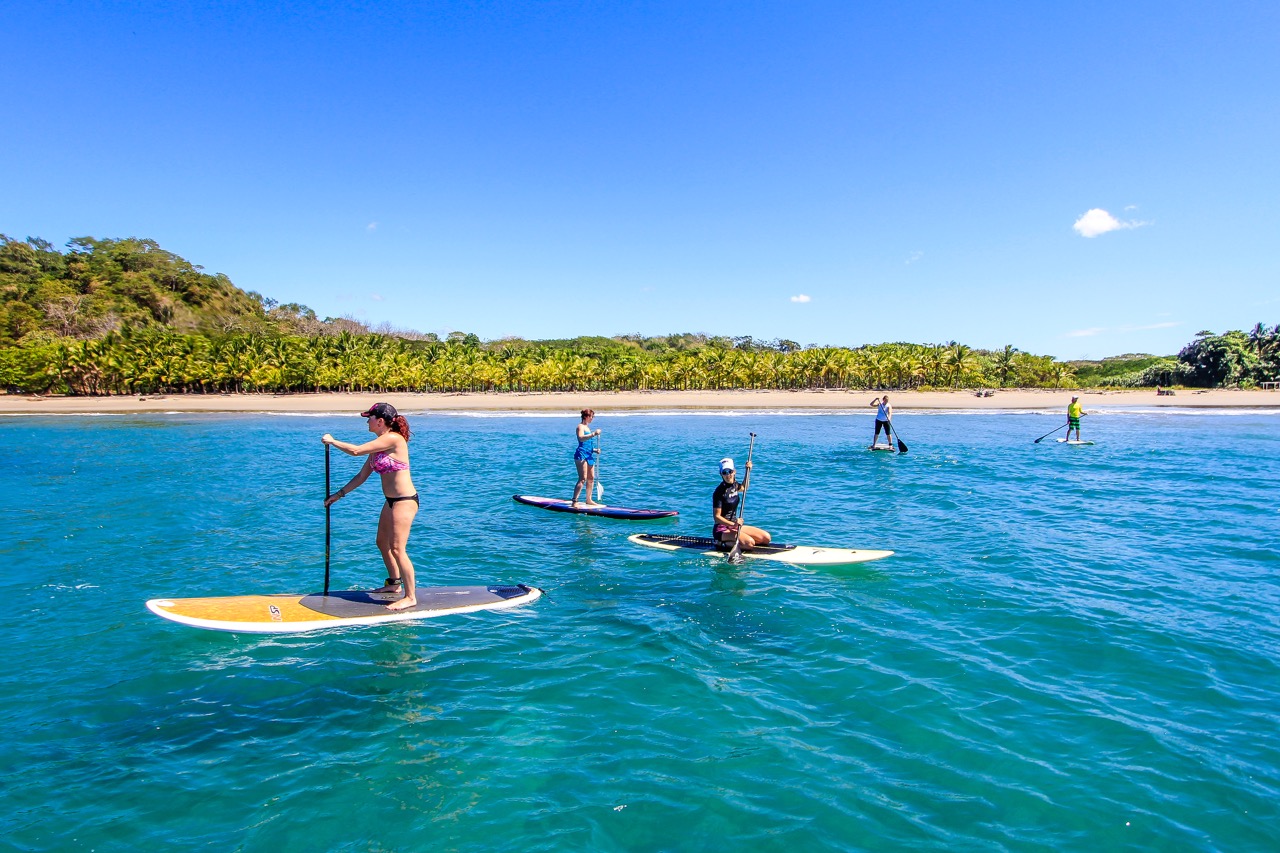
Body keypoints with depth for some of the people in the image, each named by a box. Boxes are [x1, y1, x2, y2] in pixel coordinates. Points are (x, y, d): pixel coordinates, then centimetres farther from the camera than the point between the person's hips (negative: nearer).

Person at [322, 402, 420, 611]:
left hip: (404, 500, -10)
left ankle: (410, 596, -3)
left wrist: (332, 441, -4)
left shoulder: (393, 439, -18)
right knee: (383, 543, 21)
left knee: (397, 548, -10)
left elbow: (355, 450, -19)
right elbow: (362, 476, 16)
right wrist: (339, 494, 16)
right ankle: (394, 583, 38)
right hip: (391, 501, 10)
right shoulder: (379, 445, 11)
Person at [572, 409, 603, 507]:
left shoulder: (587, 427, 21)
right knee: (582, 479, -14)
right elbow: (581, 438, -28)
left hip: (589, 455, 9)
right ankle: (575, 501, -14)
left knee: (591, 478, 11)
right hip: (581, 454, -9)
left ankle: (589, 500, 19)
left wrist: (594, 450, 11)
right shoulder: (580, 426, -6)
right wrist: (594, 434, -35)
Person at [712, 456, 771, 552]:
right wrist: (733, 524, -30)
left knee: (766, 538, -1)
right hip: (722, 529, -8)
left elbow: (744, 487, 32)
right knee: (749, 543, -30)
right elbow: (716, 517, -18)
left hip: (734, 525, 8)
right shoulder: (719, 492, -16)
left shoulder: (734, 484, 6)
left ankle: (730, 541, 3)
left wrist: (748, 471, 18)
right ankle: (722, 544, -10)